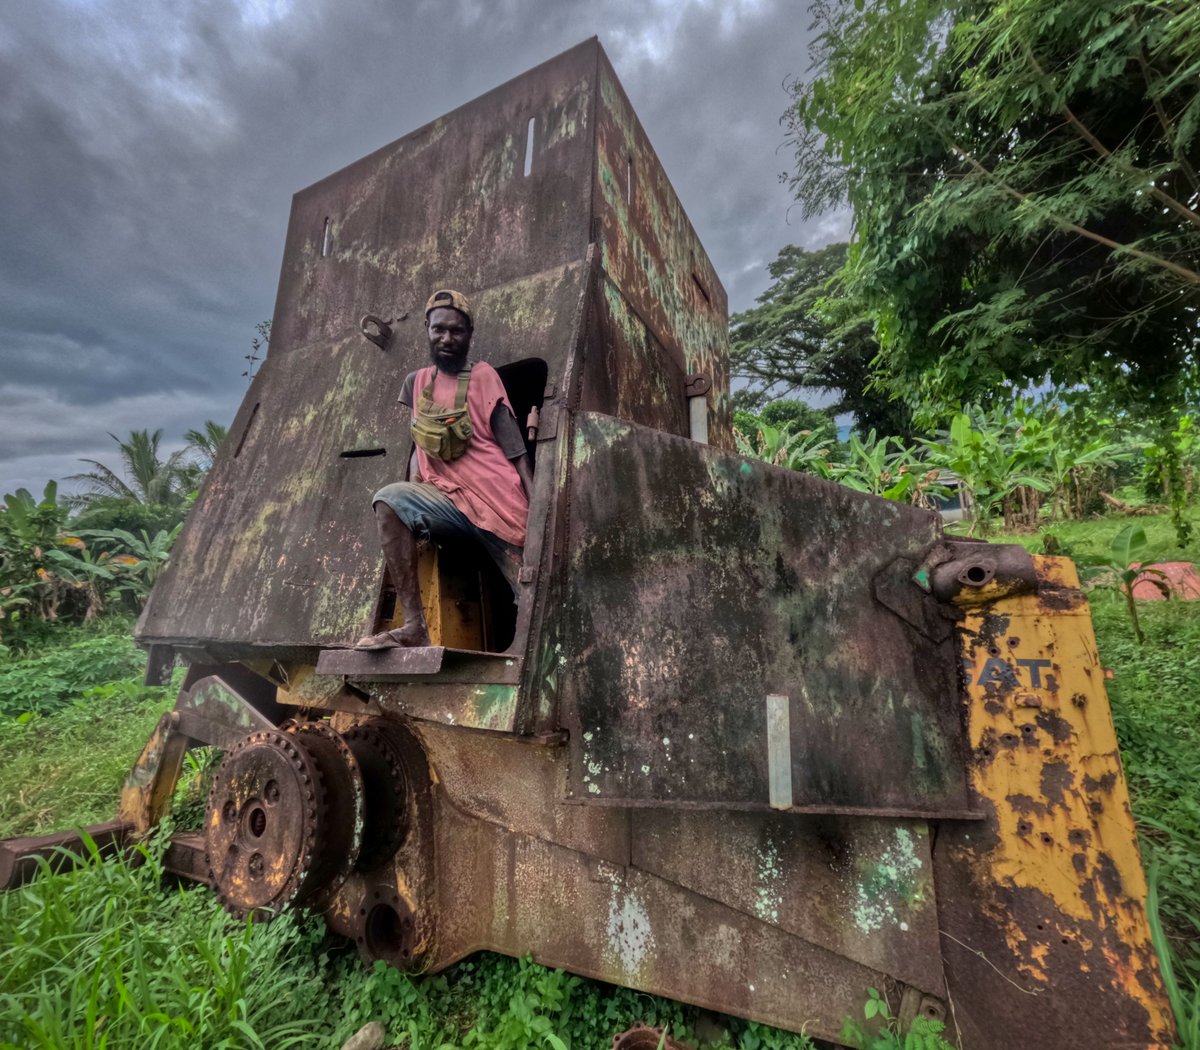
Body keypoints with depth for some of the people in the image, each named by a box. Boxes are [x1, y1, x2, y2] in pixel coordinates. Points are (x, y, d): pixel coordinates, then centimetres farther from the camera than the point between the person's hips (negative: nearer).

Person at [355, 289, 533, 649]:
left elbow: (515, 448, -1)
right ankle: (414, 626, -25)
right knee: (389, 500, -25)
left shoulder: (483, 375, 5)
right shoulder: (416, 382, 17)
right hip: (447, 500, 3)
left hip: (500, 501, -3)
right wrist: (414, 496, 3)